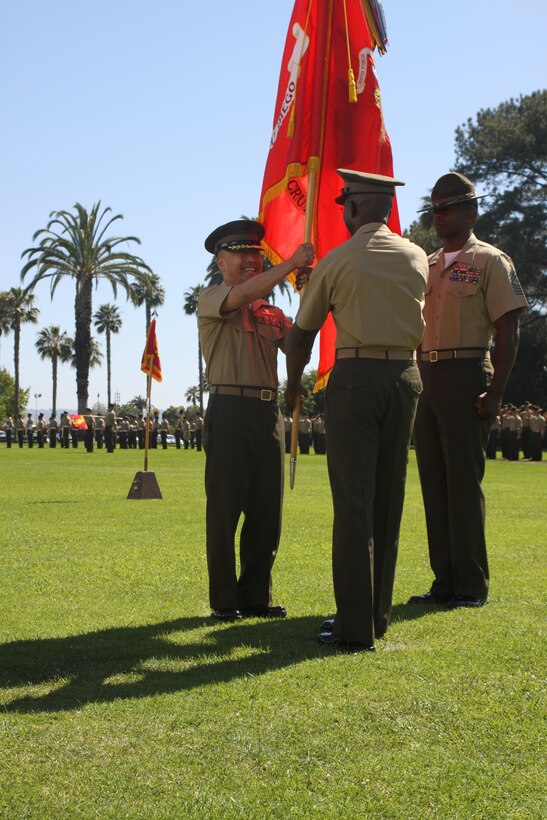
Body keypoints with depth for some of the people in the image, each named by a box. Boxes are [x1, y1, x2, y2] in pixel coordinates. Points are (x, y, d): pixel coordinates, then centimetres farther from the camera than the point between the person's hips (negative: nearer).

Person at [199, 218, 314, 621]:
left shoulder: (272, 312, 21)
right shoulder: (211, 300, 3)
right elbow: (244, 294, -18)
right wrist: (292, 264, -17)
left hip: (268, 411, 6)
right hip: (230, 410, -6)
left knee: (266, 510, 6)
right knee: (225, 509, -3)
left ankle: (256, 596, 15)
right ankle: (224, 600, 5)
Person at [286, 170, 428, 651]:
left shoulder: (337, 261, -1)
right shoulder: (417, 258, 9)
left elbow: (302, 337, 6)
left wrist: (292, 386, 21)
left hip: (355, 376, -4)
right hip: (406, 376, 4)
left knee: (353, 499, -4)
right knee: (389, 497, 11)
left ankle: (356, 627, -6)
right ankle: (378, 615, 18)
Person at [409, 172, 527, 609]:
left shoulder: (490, 261, -2)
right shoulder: (427, 265, 17)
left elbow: (508, 331, -7)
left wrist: (495, 392, -15)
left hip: (465, 377, -7)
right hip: (426, 378, 7)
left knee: (463, 481, -6)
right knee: (434, 482, 7)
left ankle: (472, 585, 2)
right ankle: (445, 581, 15)